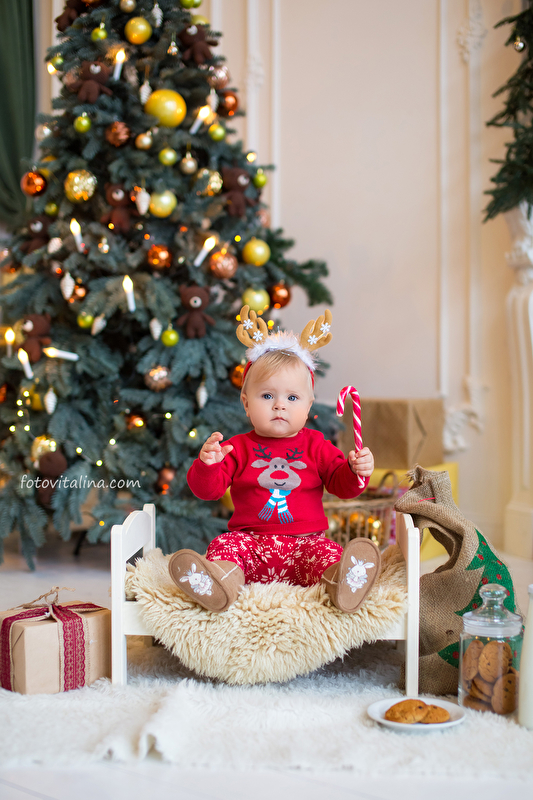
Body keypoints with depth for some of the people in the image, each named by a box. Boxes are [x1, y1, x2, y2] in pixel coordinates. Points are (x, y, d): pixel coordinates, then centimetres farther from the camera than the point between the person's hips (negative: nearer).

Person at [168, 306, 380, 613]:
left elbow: (342, 484, 6)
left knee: (327, 551, -30)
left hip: (304, 542, 0)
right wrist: (207, 464, -22)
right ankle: (221, 580, -60)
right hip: (250, 541, 0)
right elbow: (208, 489, 1)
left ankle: (340, 581, -61)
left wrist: (357, 470, -18)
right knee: (224, 545, -30)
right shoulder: (238, 448, 9)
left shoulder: (316, 446, 13)